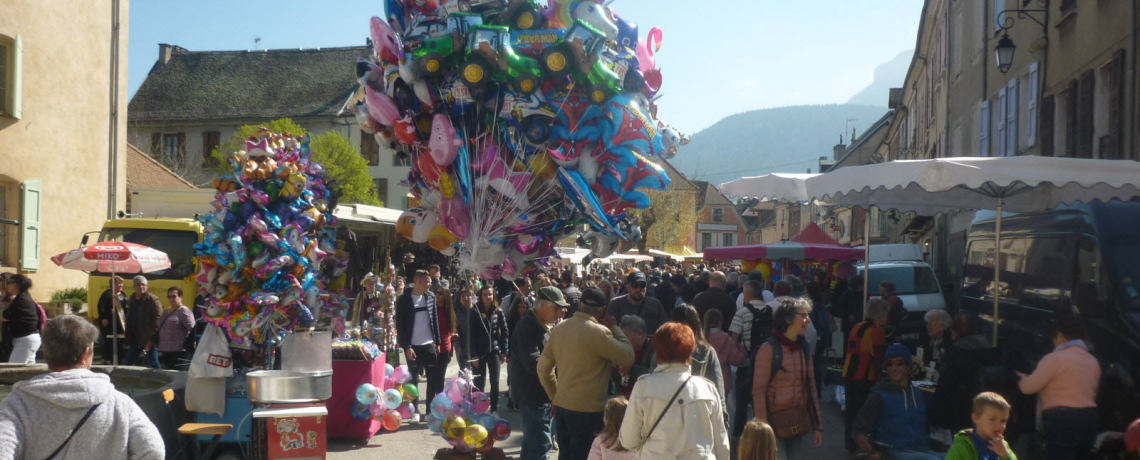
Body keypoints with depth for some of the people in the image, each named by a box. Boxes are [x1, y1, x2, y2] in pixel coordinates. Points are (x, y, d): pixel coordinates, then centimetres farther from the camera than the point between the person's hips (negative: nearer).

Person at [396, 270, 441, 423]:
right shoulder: (403, 300, -7)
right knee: (413, 379, 2)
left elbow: (435, 319, 11)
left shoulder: (431, 297, 5)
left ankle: (431, 410, 14)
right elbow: (400, 325, -8)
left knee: (434, 378, 4)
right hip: (413, 346, -4)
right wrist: (407, 347, -13)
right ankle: (415, 411, 10)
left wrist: (437, 342, 7)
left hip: (429, 344, 4)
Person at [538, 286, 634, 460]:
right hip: (586, 410, -7)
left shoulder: (559, 328, 3)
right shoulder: (598, 332, -19)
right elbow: (627, 357, -12)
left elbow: (543, 368, 9)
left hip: (561, 405, 7)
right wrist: (615, 328, -1)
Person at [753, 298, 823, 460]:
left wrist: (817, 425, 12)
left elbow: (811, 388, 15)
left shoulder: (804, 349, 11)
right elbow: (758, 390, -10)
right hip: (776, 423, -6)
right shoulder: (769, 349, -8)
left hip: (800, 424, 6)